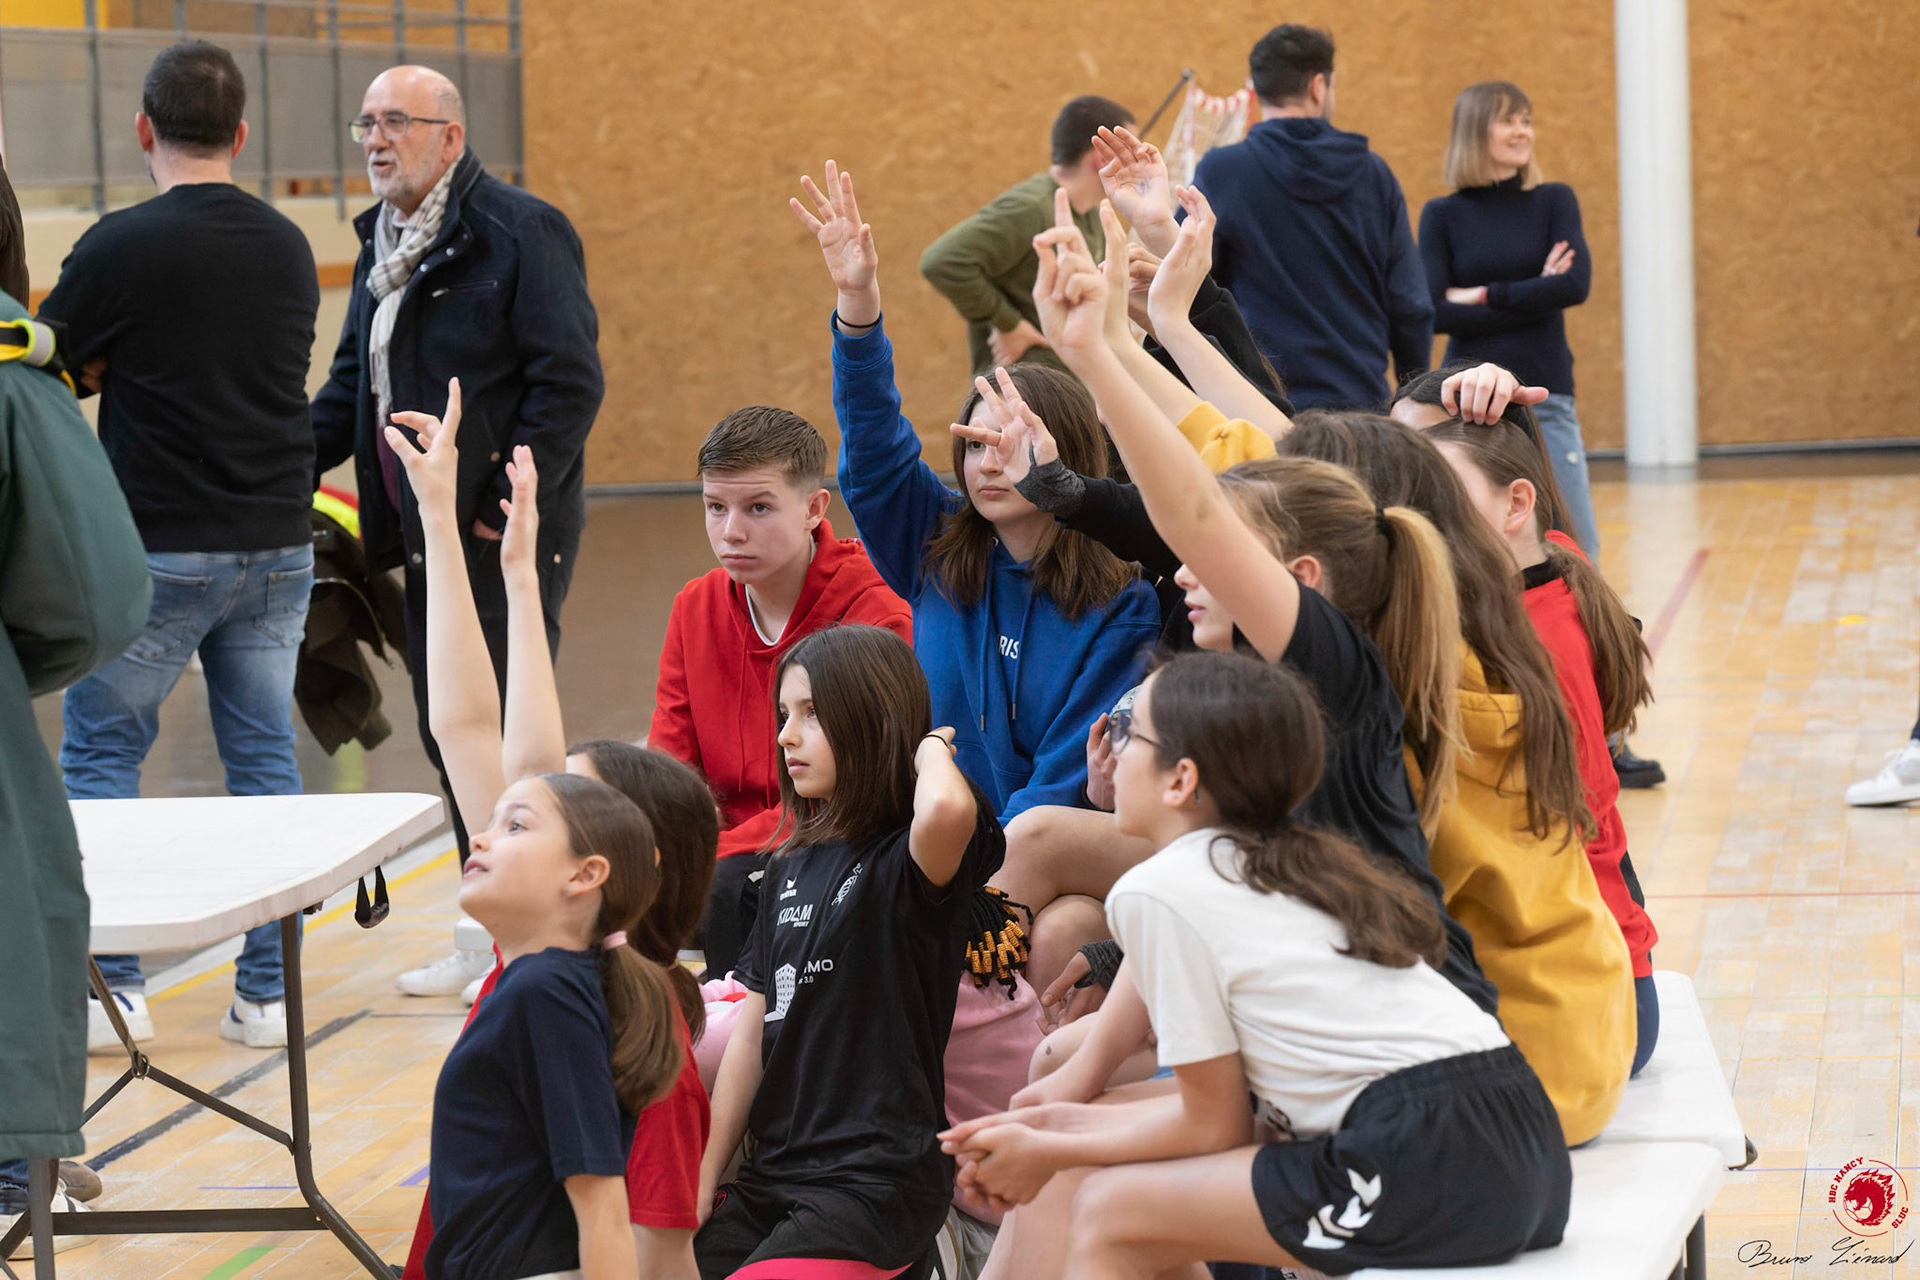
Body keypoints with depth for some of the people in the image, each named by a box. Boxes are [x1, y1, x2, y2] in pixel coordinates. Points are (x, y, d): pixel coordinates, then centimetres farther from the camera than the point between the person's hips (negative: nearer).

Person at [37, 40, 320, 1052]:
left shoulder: (121, 246, -11)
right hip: (276, 544, 5)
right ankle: (266, 992, 9)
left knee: (97, 759, 7)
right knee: (264, 761, 9)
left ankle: (110, 986, 4)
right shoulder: (288, 247, 6)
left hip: (159, 550, -5)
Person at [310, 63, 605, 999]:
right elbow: (351, 383, 23)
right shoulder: (383, 241, 15)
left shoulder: (520, 232, -12)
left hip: (506, 534, -8)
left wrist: (510, 502, -18)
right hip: (423, 533, 8)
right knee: (447, 736, 11)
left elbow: (569, 382, -15)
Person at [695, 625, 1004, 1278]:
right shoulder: (791, 868, 14)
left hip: (876, 1181, -7)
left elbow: (945, 810, -35)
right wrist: (702, 1182, 9)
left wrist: (930, 746, -12)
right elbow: (753, 1033, 14)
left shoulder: (907, 861, -8)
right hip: (776, 1171, 7)